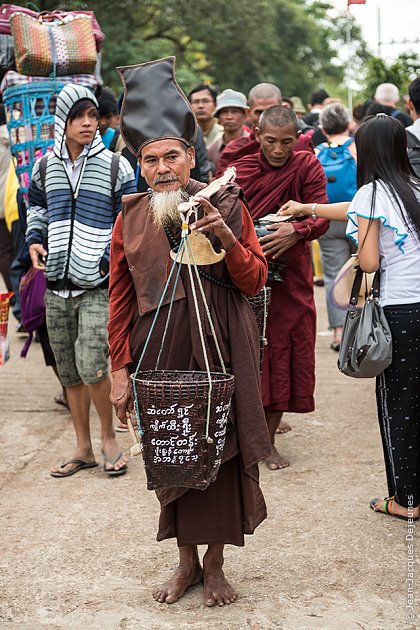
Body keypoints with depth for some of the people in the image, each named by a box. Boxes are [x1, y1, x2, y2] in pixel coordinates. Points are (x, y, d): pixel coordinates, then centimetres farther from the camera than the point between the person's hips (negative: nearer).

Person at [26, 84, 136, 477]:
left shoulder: (115, 166, -2)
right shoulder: (45, 167, 8)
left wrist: (113, 257, -10)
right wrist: (34, 240, 9)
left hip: (98, 287, -4)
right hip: (56, 286, 4)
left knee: (92, 368, -16)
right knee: (69, 372, 10)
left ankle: (108, 438, 7)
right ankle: (82, 449, 24)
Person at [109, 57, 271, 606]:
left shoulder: (227, 205, -1)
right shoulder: (130, 218, 3)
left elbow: (256, 281, -1)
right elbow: (120, 298, 5)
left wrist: (227, 238, -18)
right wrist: (120, 369, 2)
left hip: (221, 351, -1)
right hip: (159, 354, 2)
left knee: (221, 451, 4)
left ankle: (215, 565, 22)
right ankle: (186, 560, 28)